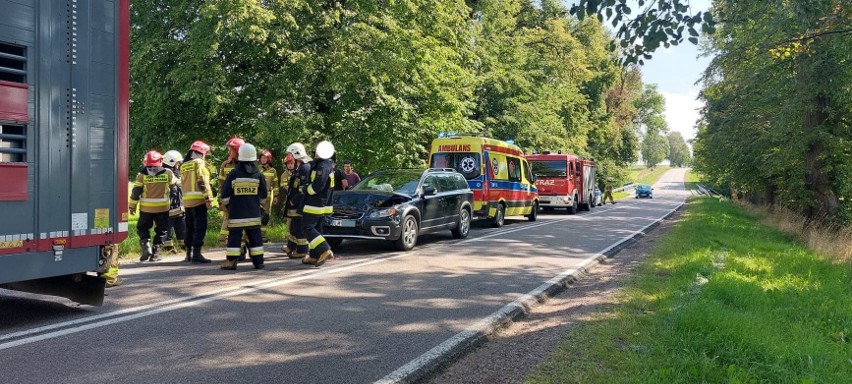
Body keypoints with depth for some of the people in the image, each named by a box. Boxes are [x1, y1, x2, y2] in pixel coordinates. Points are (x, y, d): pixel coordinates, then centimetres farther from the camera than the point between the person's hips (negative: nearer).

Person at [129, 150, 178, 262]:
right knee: (162, 230, 11)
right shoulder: (167, 173, -3)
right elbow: (175, 186, 8)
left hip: (146, 208, 0)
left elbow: (136, 192, -2)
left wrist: (132, 206, 7)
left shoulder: (142, 175, -4)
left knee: (142, 228, 18)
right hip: (162, 207, 0)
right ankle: (155, 252, 5)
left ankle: (146, 245, -3)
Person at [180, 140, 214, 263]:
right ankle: (196, 254, -12)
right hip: (199, 200, -8)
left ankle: (189, 253, 20)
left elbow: (183, 184, 19)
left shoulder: (183, 166, 18)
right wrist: (209, 198, -16)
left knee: (190, 227, 14)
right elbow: (203, 182, -15)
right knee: (200, 227, -7)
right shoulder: (199, 163, -6)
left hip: (187, 201, 8)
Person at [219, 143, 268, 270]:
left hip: (236, 213, -2)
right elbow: (264, 196, 9)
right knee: (255, 236, 7)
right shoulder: (259, 175, 0)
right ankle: (258, 261, 9)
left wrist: (226, 205, 16)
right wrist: (260, 205, 27)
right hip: (254, 213, 2)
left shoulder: (233, 174, -7)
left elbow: (225, 194, -2)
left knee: (235, 236, 2)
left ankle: (231, 261, 1)